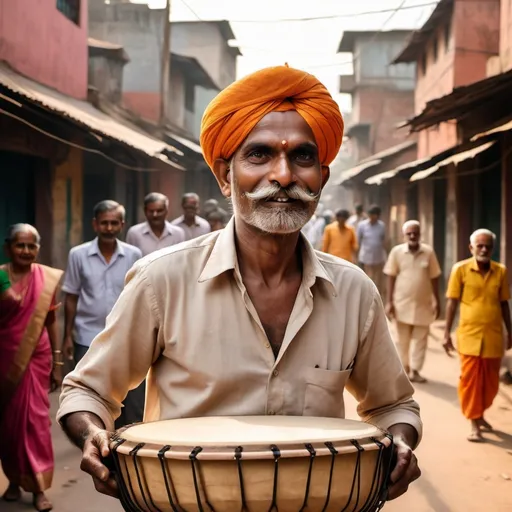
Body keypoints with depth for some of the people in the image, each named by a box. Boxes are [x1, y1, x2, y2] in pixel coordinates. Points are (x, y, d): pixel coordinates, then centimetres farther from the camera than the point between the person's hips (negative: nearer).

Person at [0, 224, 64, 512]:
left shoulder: (48, 278, -1)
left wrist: (58, 362, 5)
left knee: (35, 418, -3)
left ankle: (39, 486, 2)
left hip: (36, 357, 0)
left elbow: (51, 321, 5)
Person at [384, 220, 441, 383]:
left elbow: (434, 278, 2)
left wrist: (437, 301, 3)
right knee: (403, 339, 10)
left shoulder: (428, 252, -5)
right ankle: (404, 368, 25)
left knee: (420, 339, 5)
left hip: (423, 304, 0)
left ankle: (415, 371, 13)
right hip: (402, 303, 0)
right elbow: (391, 277, -1)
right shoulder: (397, 251, -6)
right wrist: (389, 301, -4)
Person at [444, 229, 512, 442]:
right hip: (469, 335, -2)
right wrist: (447, 333, -3)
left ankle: (479, 414, 33)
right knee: (470, 379, -1)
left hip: (494, 336, 3)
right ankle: (474, 423, 9)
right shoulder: (460, 269, -5)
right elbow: (452, 302, -1)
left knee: (490, 381, 11)